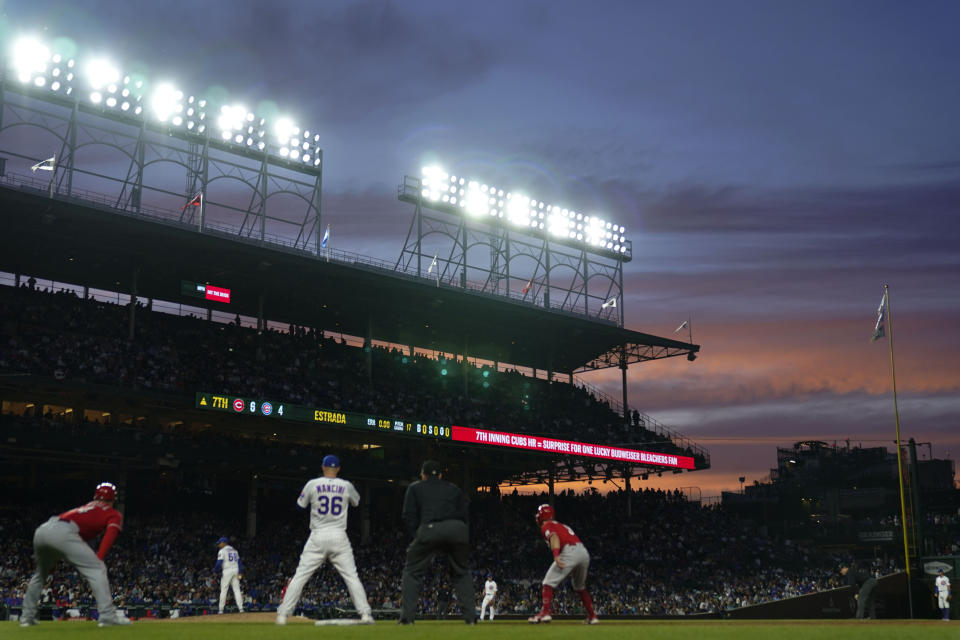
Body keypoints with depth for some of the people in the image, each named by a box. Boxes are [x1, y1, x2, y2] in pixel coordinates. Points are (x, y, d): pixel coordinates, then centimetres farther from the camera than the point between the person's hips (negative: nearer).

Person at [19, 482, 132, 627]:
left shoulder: (86, 506, 37)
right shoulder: (114, 514, 17)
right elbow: (110, 533, -4)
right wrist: (99, 559, -14)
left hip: (41, 530, 7)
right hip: (63, 532, -7)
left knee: (40, 574, 30)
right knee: (97, 569, -6)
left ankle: (27, 616, 32)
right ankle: (107, 615, -17)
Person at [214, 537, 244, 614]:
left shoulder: (222, 551, -3)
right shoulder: (234, 550, 18)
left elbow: (219, 563, -11)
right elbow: (239, 562, 12)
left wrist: (214, 571, 3)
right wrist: (240, 572, 8)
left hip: (227, 571, -5)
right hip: (236, 570, 5)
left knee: (223, 590, 1)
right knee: (237, 589, 3)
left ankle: (221, 609, 2)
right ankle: (241, 608, -7)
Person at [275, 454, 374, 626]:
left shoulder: (312, 484, 1)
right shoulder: (346, 486, 4)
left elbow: (301, 505, 14)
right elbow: (356, 501, 24)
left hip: (317, 537, 0)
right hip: (339, 537, 1)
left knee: (300, 575, 4)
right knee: (351, 576, 4)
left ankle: (283, 614, 1)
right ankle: (365, 613, -3)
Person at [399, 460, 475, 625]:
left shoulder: (415, 488, 25)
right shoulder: (454, 488, 30)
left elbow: (409, 517, 12)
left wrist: (417, 537, 14)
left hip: (429, 530, -2)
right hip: (458, 529, 2)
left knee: (412, 572, 12)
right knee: (461, 573, 19)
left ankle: (407, 616, 2)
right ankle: (470, 616, 10)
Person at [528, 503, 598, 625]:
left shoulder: (546, 526, 9)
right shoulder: (561, 525, 33)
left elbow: (554, 537, -12)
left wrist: (556, 555, -26)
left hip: (569, 552, -8)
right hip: (584, 552, 8)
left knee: (548, 583, -1)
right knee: (580, 587, 26)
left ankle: (545, 612, -14)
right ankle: (592, 616, 25)